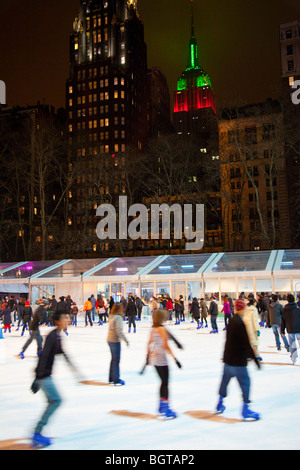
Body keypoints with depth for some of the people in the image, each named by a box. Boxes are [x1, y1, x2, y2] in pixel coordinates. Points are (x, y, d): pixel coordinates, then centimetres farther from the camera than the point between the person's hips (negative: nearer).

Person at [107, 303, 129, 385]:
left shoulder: (111, 317, 8)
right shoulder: (118, 318, -17)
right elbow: (119, 331, -23)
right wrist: (126, 340, -20)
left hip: (109, 340, 8)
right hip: (115, 341, -8)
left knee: (113, 359, 17)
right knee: (116, 360, 0)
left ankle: (111, 378, 24)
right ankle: (116, 380, 6)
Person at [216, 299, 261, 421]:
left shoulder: (231, 321, 6)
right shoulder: (240, 323, -22)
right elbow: (246, 344, -23)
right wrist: (255, 359, -15)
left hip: (228, 358, 9)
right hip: (238, 360, -9)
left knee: (225, 380, 20)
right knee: (245, 382, 2)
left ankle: (220, 404, 33)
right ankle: (245, 410, 8)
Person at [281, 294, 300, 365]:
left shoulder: (285, 310, -1)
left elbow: (282, 321, 2)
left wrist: (282, 331, 10)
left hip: (290, 330, 1)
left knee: (292, 345, 9)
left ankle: (294, 359, 11)